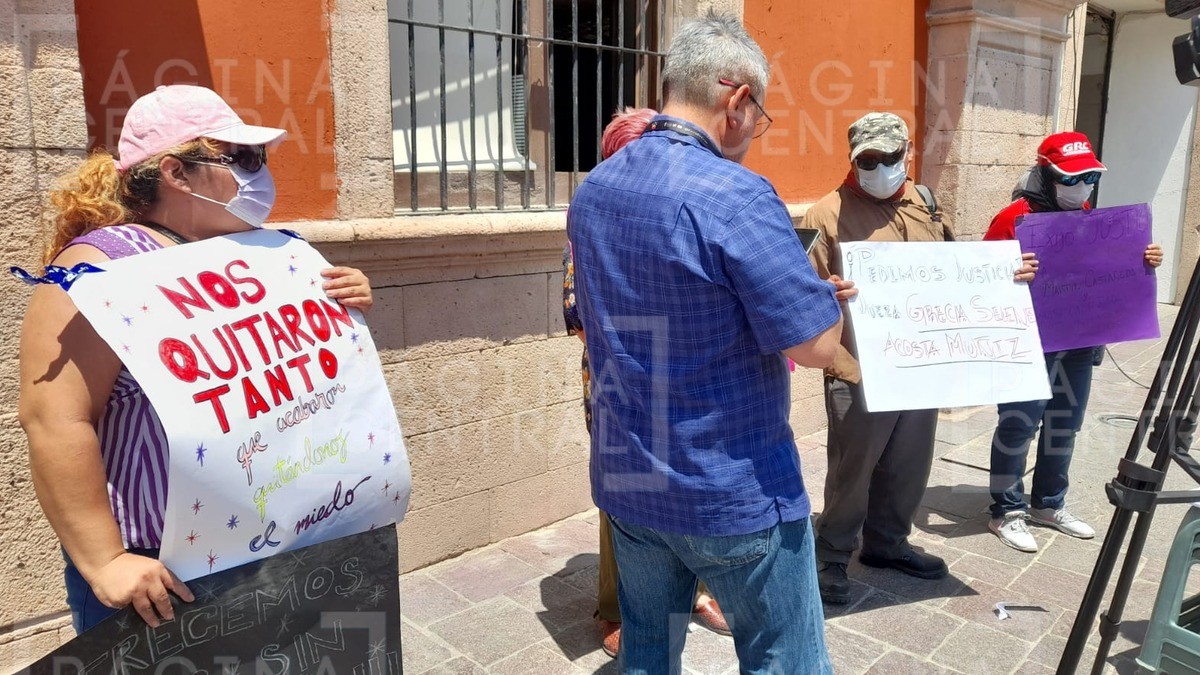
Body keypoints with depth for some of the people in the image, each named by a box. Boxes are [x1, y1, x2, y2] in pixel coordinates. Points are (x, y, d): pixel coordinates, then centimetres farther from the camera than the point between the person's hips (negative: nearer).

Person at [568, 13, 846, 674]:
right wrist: (824, 297, 3)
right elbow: (815, 346, -19)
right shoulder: (737, 194, -21)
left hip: (626, 483, 7)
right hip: (735, 494, -6)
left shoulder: (590, 191, 3)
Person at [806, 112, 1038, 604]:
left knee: (909, 465, 17)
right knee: (852, 468, 2)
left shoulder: (926, 208, 13)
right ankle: (831, 555, 20)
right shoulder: (829, 213, -8)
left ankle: (887, 542, 37)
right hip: (859, 369, -6)